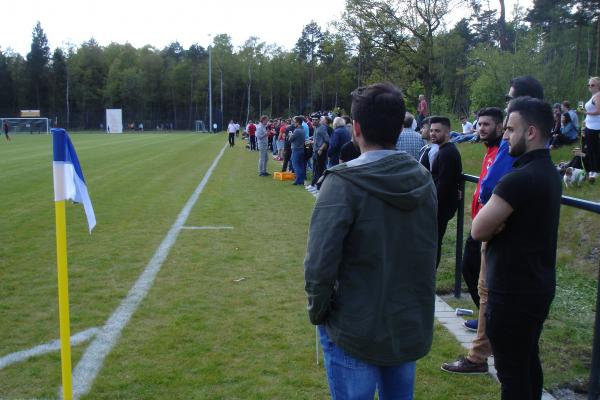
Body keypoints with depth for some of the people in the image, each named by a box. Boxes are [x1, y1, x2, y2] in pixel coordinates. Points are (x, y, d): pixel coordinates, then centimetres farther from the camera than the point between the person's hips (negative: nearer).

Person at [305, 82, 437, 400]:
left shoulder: (343, 183, -20)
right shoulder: (423, 179, -2)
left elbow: (319, 264, -22)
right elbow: (429, 256, 7)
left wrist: (318, 311, -6)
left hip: (356, 335, -5)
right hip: (413, 328, 6)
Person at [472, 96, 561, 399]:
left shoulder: (519, 179, -24)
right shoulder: (550, 173, 8)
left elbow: (478, 230, -21)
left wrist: (493, 222, -2)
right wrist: (498, 222, -7)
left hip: (513, 292, -9)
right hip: (538, 285, 10)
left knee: (512, 370, 2)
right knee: (528, 360, 21)